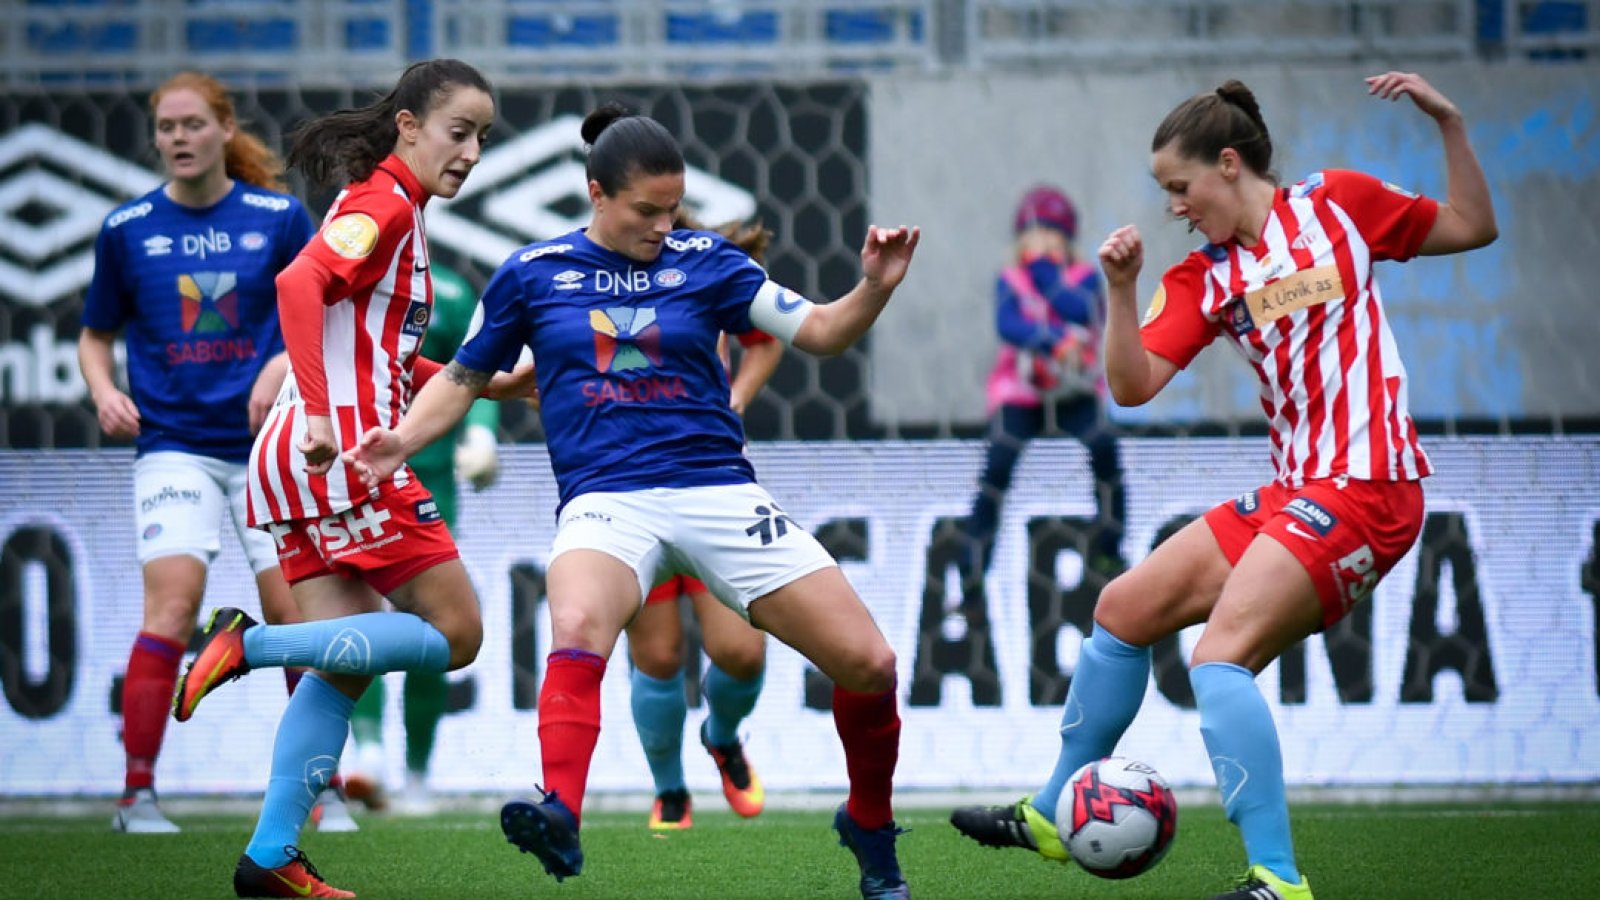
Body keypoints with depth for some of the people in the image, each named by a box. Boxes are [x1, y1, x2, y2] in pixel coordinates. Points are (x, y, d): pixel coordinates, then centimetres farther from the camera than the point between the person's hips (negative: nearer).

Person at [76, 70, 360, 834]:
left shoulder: (278, 218, 1)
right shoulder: (127, 229, 3)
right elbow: (96, 337, 14)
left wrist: (284, 365, -13)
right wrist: (105, 392, -6)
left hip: (266, 444, 1)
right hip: (173, 445, -1)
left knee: (292, 608, -3)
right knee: (173, 598, -18)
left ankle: (325, 791, 11)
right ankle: (136, 794, -15)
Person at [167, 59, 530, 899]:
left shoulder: (392, 211, 22)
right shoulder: (384, 206, -8)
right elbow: (300, 284, -24)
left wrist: (488, 385, 27)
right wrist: (320, 413, -32)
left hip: (301, 458, 10)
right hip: (342, 452, -10)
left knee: (344, 663, 7)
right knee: (454, 631, -5)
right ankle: (252, 643, -12)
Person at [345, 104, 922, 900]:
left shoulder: (704, 261, 7)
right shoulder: (534, 274, 7)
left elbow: (821, 331, 4)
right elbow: (465, 375, 18)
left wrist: (875, 288, -15)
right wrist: (402, 440, 2)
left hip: (718, 492, 2)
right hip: (606, 498, -2)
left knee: (867, 663, -5)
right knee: (577, 627, -37)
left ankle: (871, 828, 20)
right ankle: (560, 818, -53)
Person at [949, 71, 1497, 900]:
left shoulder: (1337, 204, -1)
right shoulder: (1203, 278, 11)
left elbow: (1472, 229, 7)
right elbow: (1133, 385, 1)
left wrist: (1448, 124, -4)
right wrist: (1121, 288, -12)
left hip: (1364, 489, -8)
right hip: (1291, 491, 8)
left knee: (1220, 656, -23)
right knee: (1124, 610, 13)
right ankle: (1056, 818, 30)